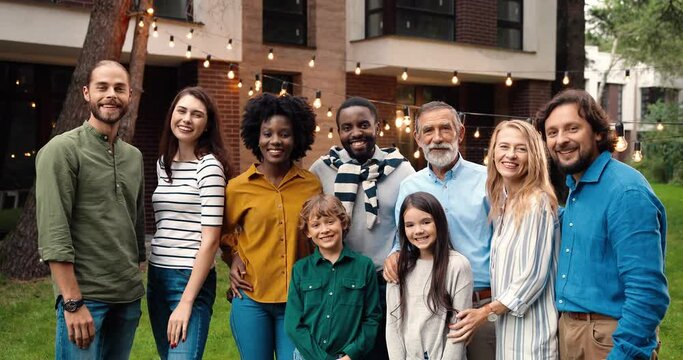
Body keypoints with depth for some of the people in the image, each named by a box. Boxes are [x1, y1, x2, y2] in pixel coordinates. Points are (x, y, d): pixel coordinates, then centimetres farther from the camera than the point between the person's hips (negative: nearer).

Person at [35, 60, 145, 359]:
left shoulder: (134, 156, 13)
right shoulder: (62, 150, -8)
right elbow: (53, 234, -15)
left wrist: (136, 284, 14)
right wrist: (72, 302, -19)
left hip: (129, 297, 6)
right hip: (84, 296, -6)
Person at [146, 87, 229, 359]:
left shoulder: (209, 166, -11)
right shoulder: (163, 162, 11)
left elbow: (210, 239, -15)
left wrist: (186, 302, -19)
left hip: (192, 279, -7)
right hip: (157, 276, 7)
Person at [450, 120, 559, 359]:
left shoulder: (537, 202, -15)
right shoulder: (502, 201, 11)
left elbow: (534, 275, -17)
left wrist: (487, 312, -13)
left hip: (530, 328, -8)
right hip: (507, 325, 8)